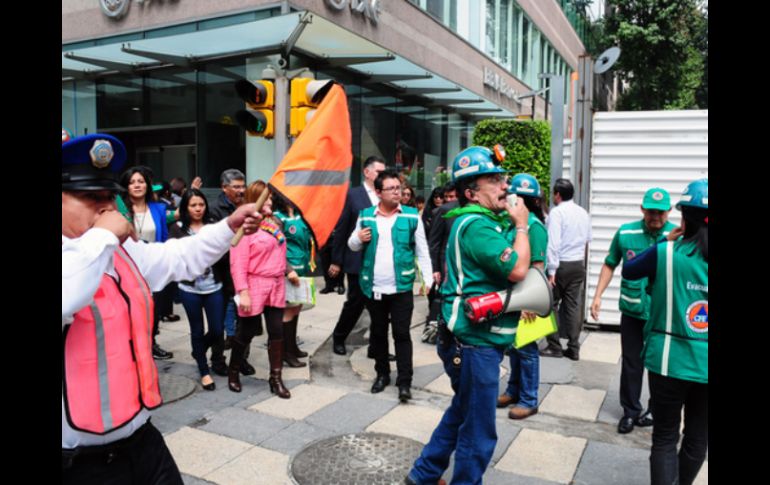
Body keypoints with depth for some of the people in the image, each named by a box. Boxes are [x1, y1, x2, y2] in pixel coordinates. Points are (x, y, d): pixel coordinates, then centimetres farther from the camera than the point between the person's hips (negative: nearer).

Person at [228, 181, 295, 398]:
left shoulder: (273, 223, 10)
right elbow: (238, 263, -16)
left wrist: (288, 271, 13)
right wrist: (242, 292, -20)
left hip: (276, 285, 6)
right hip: (255, 286, -6)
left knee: (277, 331, 7)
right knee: (247, 332, 8)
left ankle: (276, 378, 18)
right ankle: (233, 372, 31)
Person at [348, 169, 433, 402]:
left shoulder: (412, 216, -2)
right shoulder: (365, 216, 4)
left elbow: (422, 251, 1)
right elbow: (352, 245, 14)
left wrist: (428, 278, -6)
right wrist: (358, 238, -8)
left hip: (401, 287, -3)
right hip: (373, 288, 3)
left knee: (402, 334, 1)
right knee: (378, 332, 15)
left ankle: (404, 382, 10)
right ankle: (382, 374, 31)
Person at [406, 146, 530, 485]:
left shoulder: (484, 220, 13)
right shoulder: (477, 225, -19)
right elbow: (517, 270, -23)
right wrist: (521, 226, -11)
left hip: (476, 339, 11)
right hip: (475, 342, -11)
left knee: (461, 413, 24)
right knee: (478, 432, 4)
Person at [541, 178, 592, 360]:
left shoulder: (557, 212, -12)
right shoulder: (583, 213, 9)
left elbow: (553, 243, -18)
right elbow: (587, 240, 18)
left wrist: (552, 271, -18)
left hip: (561, 264, -6)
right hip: (578, 264, 6)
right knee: (573, 306, 8)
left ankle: (554, 347, 7)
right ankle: (573, 348, 11)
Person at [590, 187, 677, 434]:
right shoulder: (625, 232, -4)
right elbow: (610, 265, 6)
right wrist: (598, 296, 2)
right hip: (632, 310, 1)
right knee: (631, 363, 12)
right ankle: (631, 410, 28)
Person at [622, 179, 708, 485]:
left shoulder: (665, 253, -12)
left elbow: (628, 271, 4)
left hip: (670, 359, -3)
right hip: (705, 363, 3)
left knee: (665, 436, 9)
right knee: (698, 437, 19)